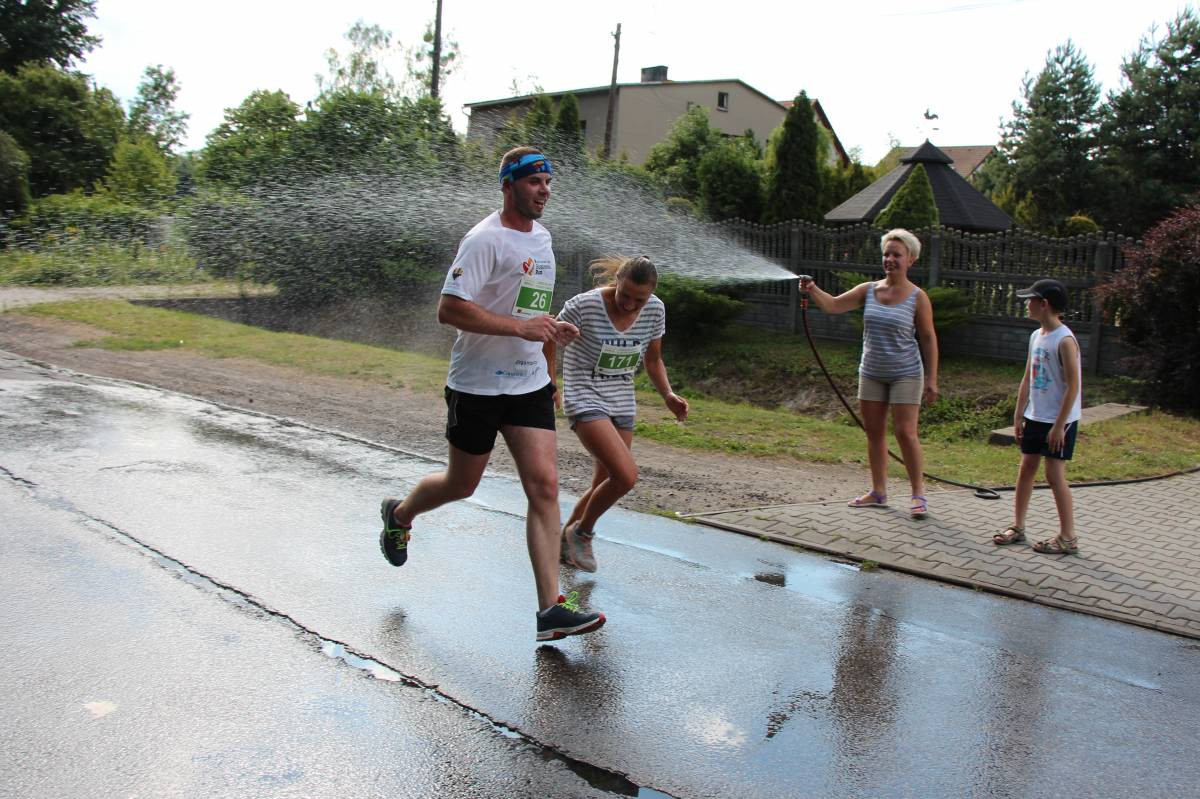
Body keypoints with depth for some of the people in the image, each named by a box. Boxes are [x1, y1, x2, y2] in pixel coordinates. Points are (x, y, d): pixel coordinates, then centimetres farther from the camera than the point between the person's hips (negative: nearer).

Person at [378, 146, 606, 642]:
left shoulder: (541, 235, 14)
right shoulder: (485, 239, -14)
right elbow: (449, 309, -21)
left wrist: (551, 330, 7)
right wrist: (521, 327, -25)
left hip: (531, 384, 6)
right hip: (476, 385, -6)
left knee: (545, 485, -5)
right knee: (462, 486, 10)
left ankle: (550, 609, -4)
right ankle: (399, 514, 44)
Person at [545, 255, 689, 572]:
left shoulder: (655, 310, -2)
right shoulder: (585, 305, -18)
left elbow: (653, 359, 11)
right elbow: (549, 340, -3)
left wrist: (668, 396, -3)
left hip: (622, 404, 6)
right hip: (585, 401, -6)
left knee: (605, 484, 9)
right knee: (626, 475, -21)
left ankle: (566, 538, 34)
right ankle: (582, 532, 5)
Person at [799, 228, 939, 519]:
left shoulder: (917, 298, -7)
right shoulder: (868, 290, 3)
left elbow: (928, 339, -5)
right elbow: (832, 305, -4)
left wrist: (931, 380, -7)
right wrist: (813, 290, -24)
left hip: (905, 375, -5)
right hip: (871, 373, 5)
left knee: (905, 433, -8)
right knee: (874, 432, 9)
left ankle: (918, 494, 4)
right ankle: (878, 492, 20)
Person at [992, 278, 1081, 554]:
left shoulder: (1064, 340, -17)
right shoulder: (1036, 336, 8)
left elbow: (1073, 386, -19)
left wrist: (1059, 425, -20)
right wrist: (1018, 415, 14)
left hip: (1059, 420, -8)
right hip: (1035, 417, 8)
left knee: (1054, 474, -4)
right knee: (1026, 469, 11)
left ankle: (1068, 537, 7)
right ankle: (1018, 526, 22)